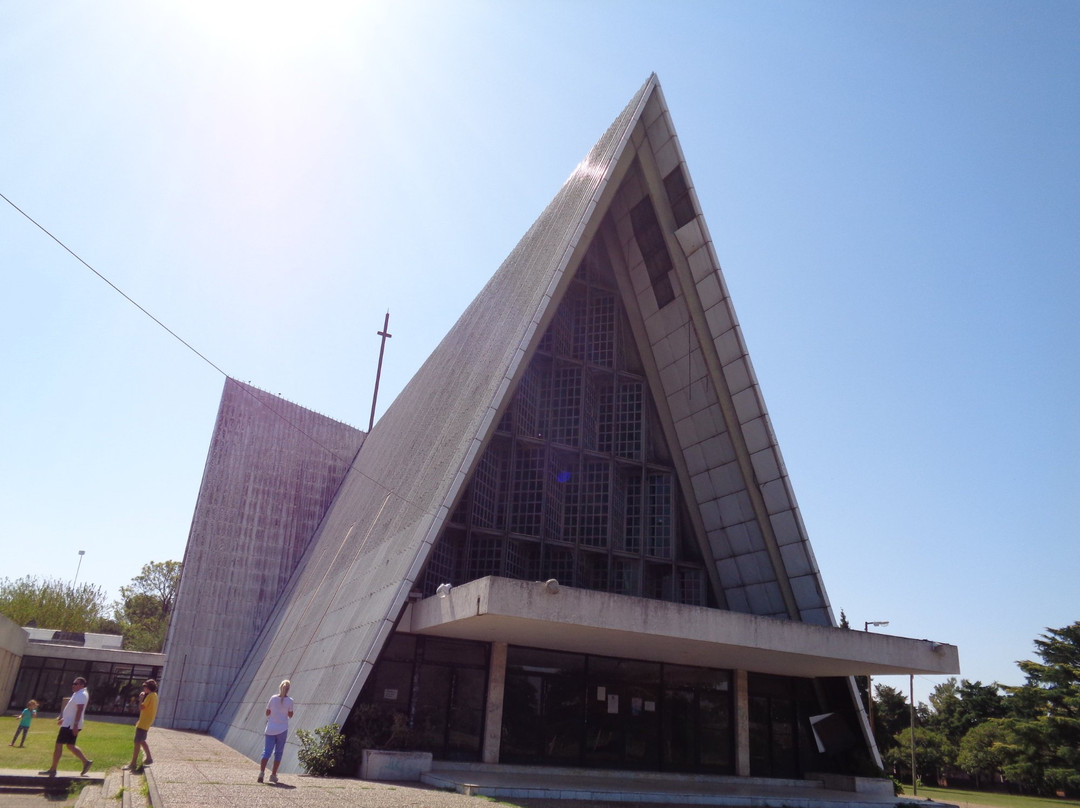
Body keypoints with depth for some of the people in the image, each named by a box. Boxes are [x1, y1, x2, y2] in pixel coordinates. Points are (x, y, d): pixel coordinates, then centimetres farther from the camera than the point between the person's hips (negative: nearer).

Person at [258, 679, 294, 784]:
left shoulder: (273, 698, -4)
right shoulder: (289, 701, -7)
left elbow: (267, 713, 4)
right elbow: (290, 715, 5)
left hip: (270, 729, 1)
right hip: (282, 729, -1)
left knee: (266, 751, 4)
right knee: (278, 752, 10)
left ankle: (261, 772, -14)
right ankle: (273, 775, 10)